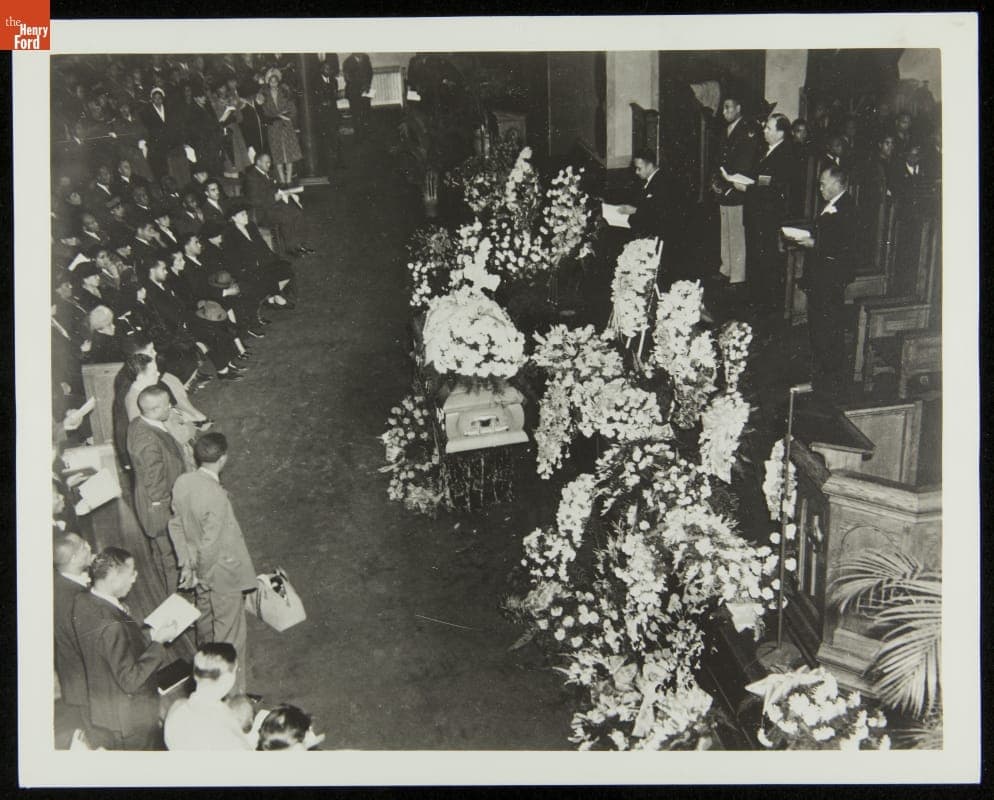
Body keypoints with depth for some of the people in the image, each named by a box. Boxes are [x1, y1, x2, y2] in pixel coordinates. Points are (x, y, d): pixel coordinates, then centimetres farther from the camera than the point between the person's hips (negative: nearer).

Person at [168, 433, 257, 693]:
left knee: (206, 626, 28)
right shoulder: (216, 496, -31)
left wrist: (186, 564, 10)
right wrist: (202, 574, -10)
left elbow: (175, 525, 3)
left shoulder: (182, 482, -8)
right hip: (223, 574, -8)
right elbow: (211, 545, -26)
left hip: (202, 573, 8)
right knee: (229, 636, 6)